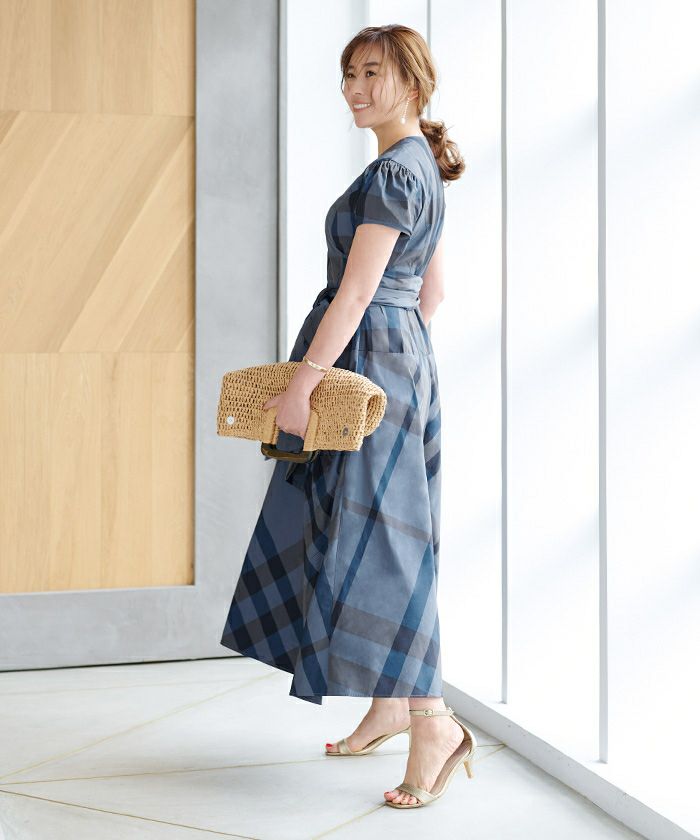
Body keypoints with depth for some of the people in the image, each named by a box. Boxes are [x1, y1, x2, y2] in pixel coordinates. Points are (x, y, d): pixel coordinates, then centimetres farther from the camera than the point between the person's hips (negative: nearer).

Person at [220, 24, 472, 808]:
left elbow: (355, 293, -21)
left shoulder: (393, 172, -14)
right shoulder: (424, 170, 16)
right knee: (349, 530, 13)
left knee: (375, 537, -10)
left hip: (364, 360, -10)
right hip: (404, 357, 10)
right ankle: (389, 704, 20)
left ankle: (431, 719, -9)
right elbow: (432, 292, 21)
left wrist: (301, 382, -23)